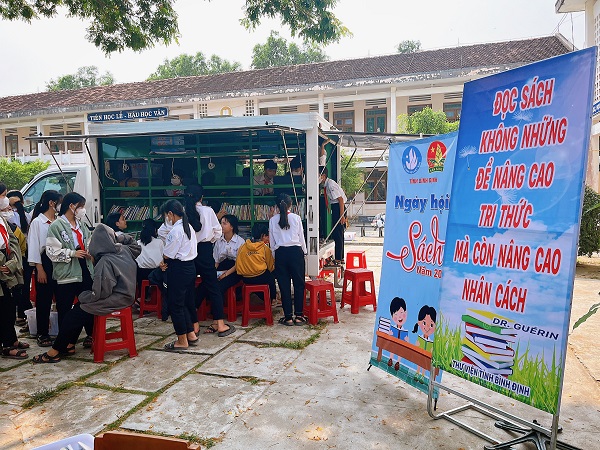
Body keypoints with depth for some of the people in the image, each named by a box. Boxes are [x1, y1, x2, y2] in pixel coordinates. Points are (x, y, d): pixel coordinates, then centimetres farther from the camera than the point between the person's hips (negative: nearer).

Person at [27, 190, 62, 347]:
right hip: (45, 263, -4)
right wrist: (39, 269, -10)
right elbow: (34, 246, -7)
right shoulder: (37, 222, -5)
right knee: (44, 300, 4)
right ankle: (42, 334, 15)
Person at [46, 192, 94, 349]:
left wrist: (90, 252, 1)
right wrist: (72, 253, -16)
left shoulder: (81, 225, 13)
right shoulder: (56, 226, -7)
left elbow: (89, 242, 21)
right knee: (64, 309, 6)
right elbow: (52, 251, -11)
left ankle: (90, 335, 23)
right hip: (66, 275, -6)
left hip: (85, 272, 6)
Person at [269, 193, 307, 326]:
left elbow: (272, 241, 7)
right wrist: (304, 251, 16)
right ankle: (299, 315, 8)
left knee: (284, 285, 5)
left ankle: (288, 317, 8)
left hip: (280, 253, 1)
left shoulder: (273, 220, 3)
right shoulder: (296, 218, -1)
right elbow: (301, 237, 3)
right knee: (299, 283, 6)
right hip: (296, 251, -1)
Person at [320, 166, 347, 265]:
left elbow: (341, 199, -20)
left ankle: (338, 260, -2)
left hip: (338, 208, -10)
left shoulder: (330, 185, -18)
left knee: (337, 234, -7)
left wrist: (342, 216, -22)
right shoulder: (325, 184, 9)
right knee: (338, 235, 15)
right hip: (335, 207, 10)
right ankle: (341, 258, 24)